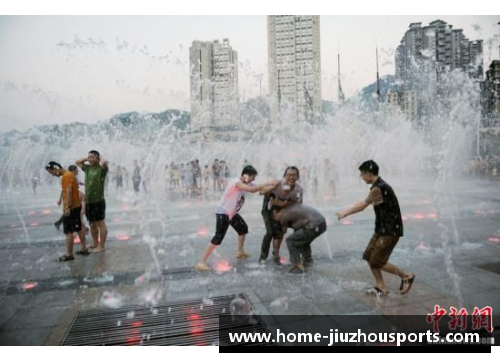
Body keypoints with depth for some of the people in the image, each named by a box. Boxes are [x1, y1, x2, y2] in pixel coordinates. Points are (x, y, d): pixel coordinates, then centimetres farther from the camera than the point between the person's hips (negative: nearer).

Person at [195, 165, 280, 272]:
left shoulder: (247, 183, 4)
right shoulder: (237, 182, -25)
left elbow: (258, 188, 1)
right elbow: (252, 190, -37)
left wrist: (272, 185, -12)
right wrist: (268, 183, -34)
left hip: (232, 213, 10)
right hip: (222, 212, -10)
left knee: (243, 228, 21)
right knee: (218, 238, -14)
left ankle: (240, 252, 39)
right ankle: (201, 263, -10)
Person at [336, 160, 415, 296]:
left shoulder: (379, 188, -22)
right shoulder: (378, 186, 8)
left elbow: (362, 206, -15)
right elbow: (364, 203, 16)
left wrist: (344, 213, -3)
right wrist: (346, 212, 13)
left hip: (391, 231, -9)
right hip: (382, 229, 9)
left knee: (377, 262, -4)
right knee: (369, 256, 9)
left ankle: (406, 276, 13)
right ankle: (381, 287, 18)